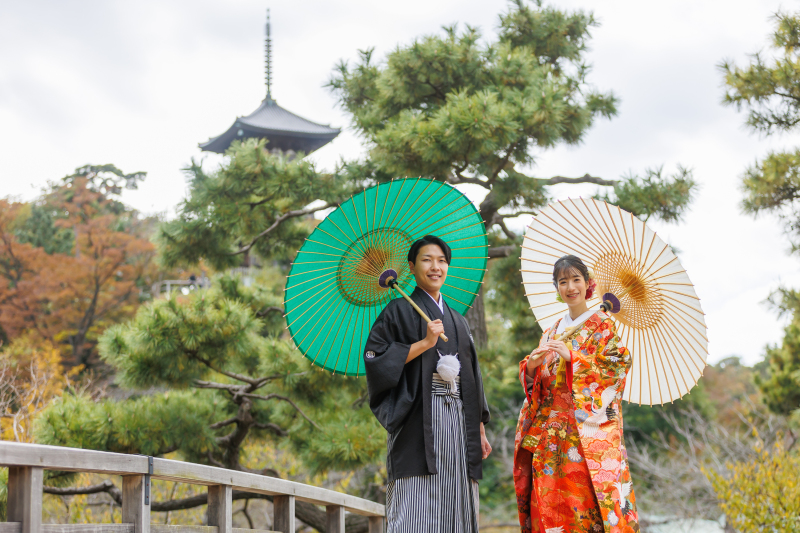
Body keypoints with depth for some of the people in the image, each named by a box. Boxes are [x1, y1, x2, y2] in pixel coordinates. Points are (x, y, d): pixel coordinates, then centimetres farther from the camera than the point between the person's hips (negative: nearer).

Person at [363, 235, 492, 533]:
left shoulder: (457, 321, 23)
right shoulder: (400, 311, 6)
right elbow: (376, 358, -6)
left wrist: (480, 431, 15)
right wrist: (424, 343, -11)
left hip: (459, 419, 6)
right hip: (419, 419, -5)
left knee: (454, 507, 0)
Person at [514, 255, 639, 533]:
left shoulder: (601, 325, 3)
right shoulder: (552, 333, 19)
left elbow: (616, 367, -9)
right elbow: (531, 377, 16)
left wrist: (572, 357, -17)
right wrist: (533, 363, -6)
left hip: (588, 427, -5)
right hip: (550, 431, 5)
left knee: (586, 496, -13)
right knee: (550, 500, -1)